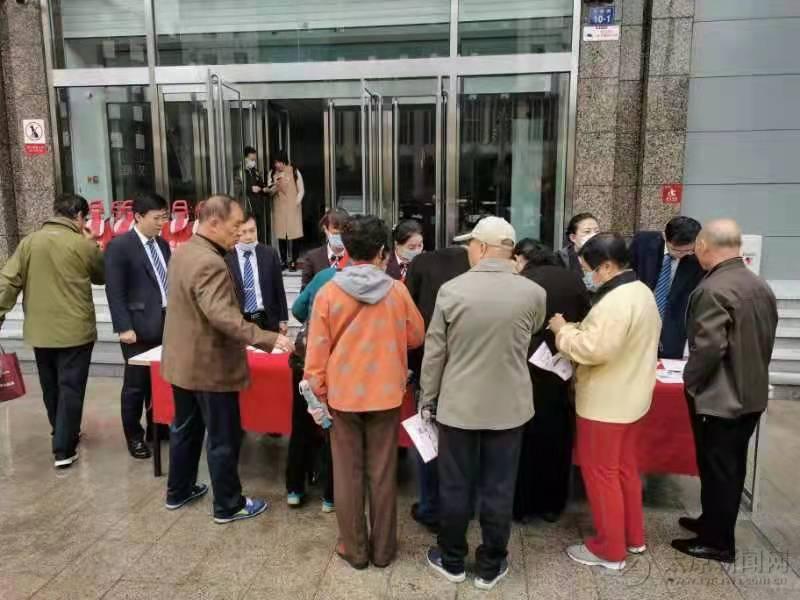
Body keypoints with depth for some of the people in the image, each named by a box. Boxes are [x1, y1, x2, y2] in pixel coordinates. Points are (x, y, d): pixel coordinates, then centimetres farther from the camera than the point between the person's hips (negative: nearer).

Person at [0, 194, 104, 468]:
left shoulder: (29, 241, 1)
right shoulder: (83, 245, -9)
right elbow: (102, 276, 7)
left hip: (39, 331, 5)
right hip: (75, 330, -4)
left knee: (51, 388, 19)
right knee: (70, 389, 3)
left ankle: (64, 435, 37)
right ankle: (63, 450, 4)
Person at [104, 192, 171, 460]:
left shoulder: (162, 244, 11)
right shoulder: (119, 246, -9)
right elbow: (114, 291, -12)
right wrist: (124, 327, -16)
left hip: (166, 324, 6)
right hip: (139, 326, -6)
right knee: (136, 384, 6)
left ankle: (156, 427, 28)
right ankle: (134, 436, 20)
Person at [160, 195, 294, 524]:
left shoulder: (182, 252, 7)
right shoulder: (210, 263, -26)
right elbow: (222, 316, -36)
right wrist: (268, 338, -41)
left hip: (182, 360, 10)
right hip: (209, 365, -10)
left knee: (186, 427, 23)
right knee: (224, 437, 5)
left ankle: (178, 490, 38)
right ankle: (228, 505, 18)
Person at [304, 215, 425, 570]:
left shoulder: (328, 293, -11)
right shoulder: (397, 291, -9)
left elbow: (317, 352, -7)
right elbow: (416, 337, 4)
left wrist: (318, 393, 4)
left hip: (342, 394, 0)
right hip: (385, 393, 1)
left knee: (348, 473, 12)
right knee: (383, 472, 12)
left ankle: (354, 549, 24)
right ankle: (383, 549, 25)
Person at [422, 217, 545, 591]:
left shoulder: (451, 290, -12)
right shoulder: (533, 293, -8)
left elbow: (434, 352, -6)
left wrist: (428, 399, 6)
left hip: (458, 404, -1)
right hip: (509, 406, 1)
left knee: (455, 486, 13)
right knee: (498, 489, 13)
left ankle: (452, 561, 30)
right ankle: (491, 567, 28)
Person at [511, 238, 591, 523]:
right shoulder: (573, 280, 3)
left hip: (529, 370, -3)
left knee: (526, 437, 11)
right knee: (557, 438, 16)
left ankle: (523, 505, 22)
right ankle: (552, 505, 29)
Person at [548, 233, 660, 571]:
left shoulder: (615, 301, -25)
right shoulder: (642, 292, 8)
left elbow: (593, 350, -30)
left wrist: (564, 331, -15)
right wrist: (579, 329, 6)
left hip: (605, 403, -10)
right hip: (631, 397, 10)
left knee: (601, 473, 4)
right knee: (624, 468, 21)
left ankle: (609, 550, 17)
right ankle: (633, 536, 35)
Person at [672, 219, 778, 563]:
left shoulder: (713, 290, -22)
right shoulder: (761, 286, 6)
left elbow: (708, 347, -26)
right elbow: (767, 340, 12)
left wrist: (690, 382, -11)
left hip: (719, 397, -9)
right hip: (751, 394, 9)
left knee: (716, 469, 5)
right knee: (732, 467, 19)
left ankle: (718, 542, 19)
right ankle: (713, 523, 35)